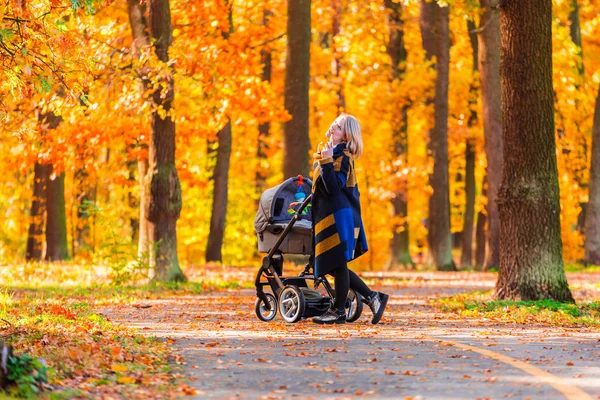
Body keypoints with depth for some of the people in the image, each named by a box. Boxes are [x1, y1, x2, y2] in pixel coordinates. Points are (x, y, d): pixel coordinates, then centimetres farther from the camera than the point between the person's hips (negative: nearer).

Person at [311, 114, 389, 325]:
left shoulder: (341, 157, -12)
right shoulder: (330, 152, 16)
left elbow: (333, 188, -23)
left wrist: (326, 162, -28)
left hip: (338, 217, -10)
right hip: (330, 215, 10)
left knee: (337, 264, -1)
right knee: (335, 266, 11)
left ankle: (338, 311, 7)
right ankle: (372, 297, 14)